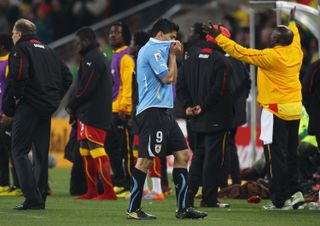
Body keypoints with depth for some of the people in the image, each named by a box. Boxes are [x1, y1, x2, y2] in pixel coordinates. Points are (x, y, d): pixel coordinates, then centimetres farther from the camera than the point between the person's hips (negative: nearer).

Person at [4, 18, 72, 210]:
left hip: (29, 106, -7)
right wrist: (56, 97, 15)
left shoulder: (21, 49, -3)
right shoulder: (48, 51, 20)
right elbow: (67, 76, 17)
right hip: (48, 108, 7)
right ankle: (40, 198, 11)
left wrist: (16, 95, -9)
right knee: (41, 153, 12)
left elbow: (19, 74, -22)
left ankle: (33, 198, -15)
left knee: (19, 151, -5)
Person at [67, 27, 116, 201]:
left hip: (91, 114, -11)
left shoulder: (91, 59, -13)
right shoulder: (100, 57, 20)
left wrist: (72, 105, -6)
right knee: (86, 153, 14)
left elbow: (86, 88, -18)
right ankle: (91, 191, 17)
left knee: (98, 153, -11)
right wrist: (75, 106, 15)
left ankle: (109, 192, -13)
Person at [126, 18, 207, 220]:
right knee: (146, 159, -9)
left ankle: (183, 207, 8)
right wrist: (172, 55, 0)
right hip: (153, 111, -11)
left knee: (183, 155, 7)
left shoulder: (159, 50, 22)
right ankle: (133, 209, -6)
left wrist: (174, 55, 14)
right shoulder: (152, 50, -9)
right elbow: (167, 77, -13)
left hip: (165, 112, 11)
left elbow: (173, 80, 23)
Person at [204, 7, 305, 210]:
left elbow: (241, 53, -14)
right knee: (290, 154, 16)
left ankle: (280, 199, -4)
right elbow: (295, 37, 30)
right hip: (295, 109, 8)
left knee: (276, 155, -4)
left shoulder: (271, 56, -15)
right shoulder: (295, 52, 6)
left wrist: (219, 38, -8)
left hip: (276, 110, -8)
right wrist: (292, 22, 51)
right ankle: (294, 191, 15)